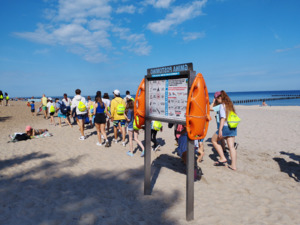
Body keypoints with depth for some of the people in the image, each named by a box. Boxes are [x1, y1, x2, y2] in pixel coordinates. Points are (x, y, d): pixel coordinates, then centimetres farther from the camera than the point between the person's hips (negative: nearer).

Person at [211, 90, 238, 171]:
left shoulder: (222, 105, -8)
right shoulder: (230, 104, 15)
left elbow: (223, 118, -17)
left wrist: (220, 129, -19)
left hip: (225, 127, -7)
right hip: (233, 127, 7)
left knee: (214, 140, 11)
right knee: (231, 146, 7)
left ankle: (223, 158, 8)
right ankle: (234, 165, 7)